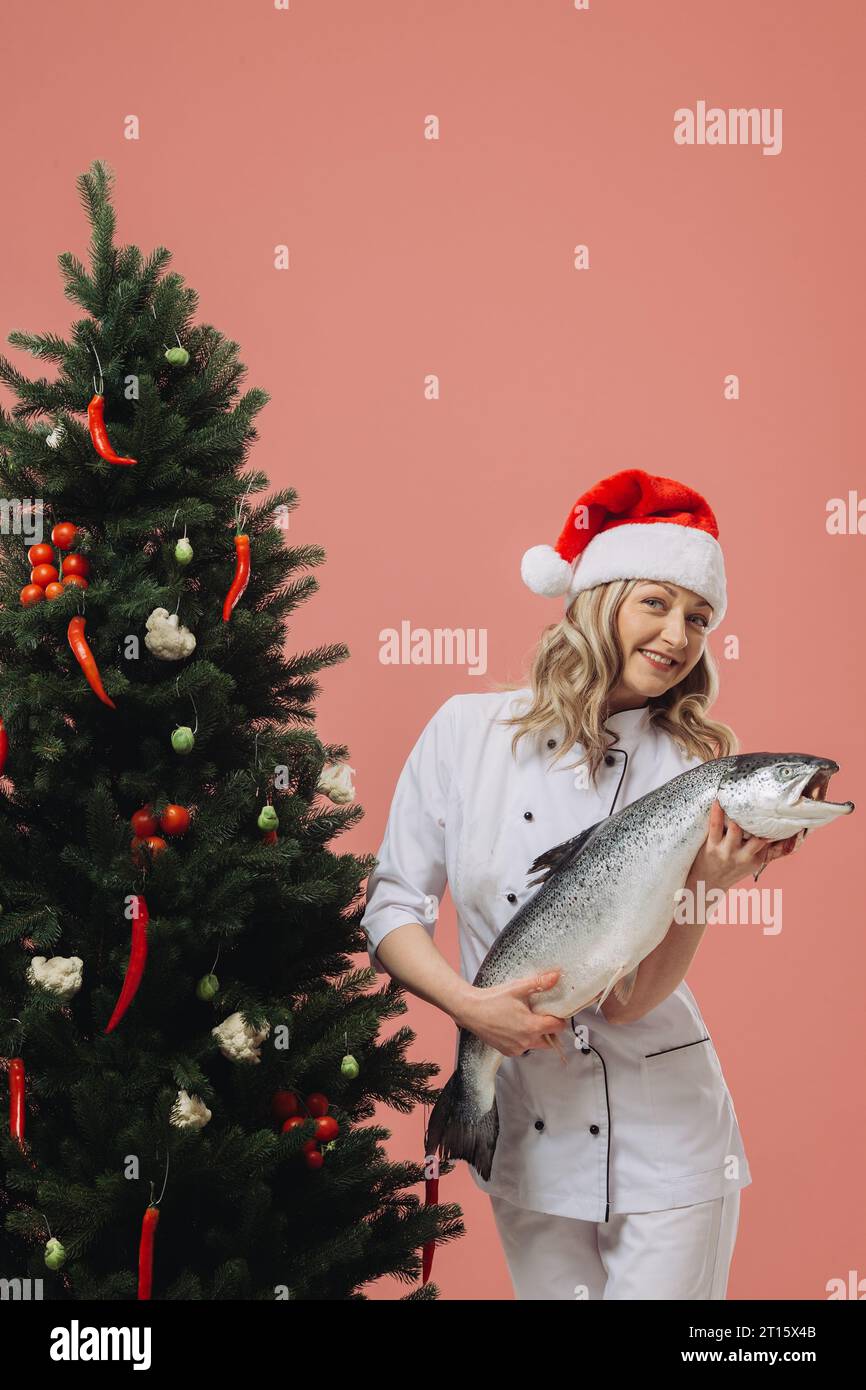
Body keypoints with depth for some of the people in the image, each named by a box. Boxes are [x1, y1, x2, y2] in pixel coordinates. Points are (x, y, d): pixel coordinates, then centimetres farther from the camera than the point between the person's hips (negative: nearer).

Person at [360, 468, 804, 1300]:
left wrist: (708, 886, -27)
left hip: (663, 1139, -1)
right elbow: (390, 904, -2)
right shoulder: (468, 730, -4)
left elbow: (629, 997, -13)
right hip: (522, 1130, 1)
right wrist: (467, 1003, -17)